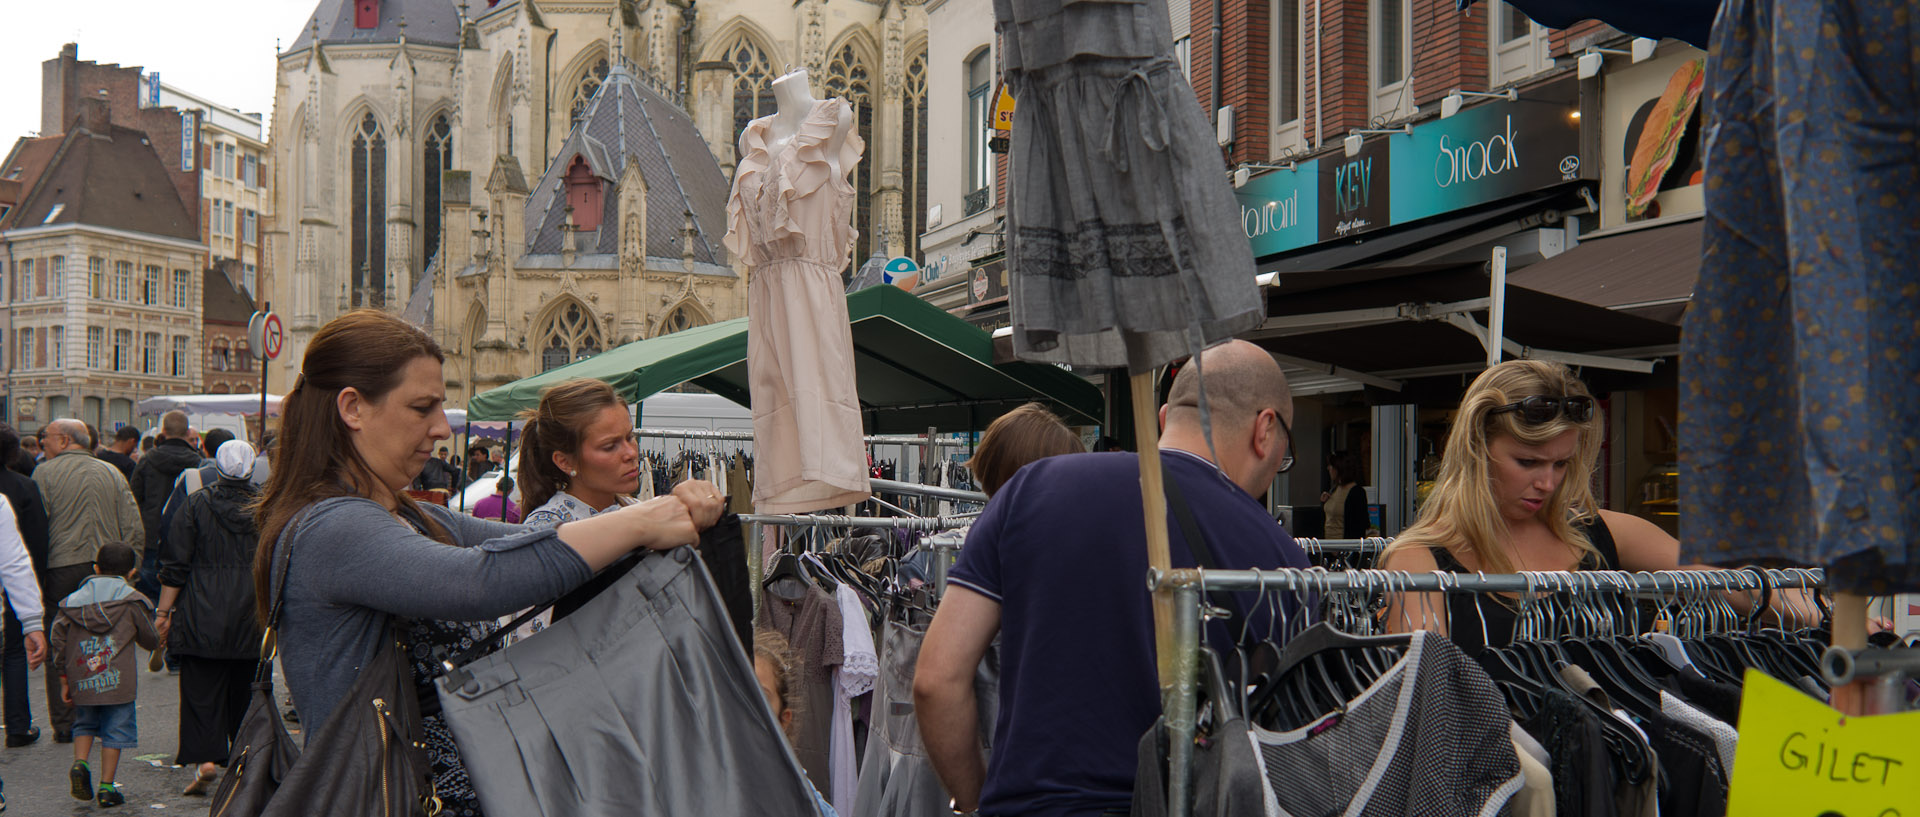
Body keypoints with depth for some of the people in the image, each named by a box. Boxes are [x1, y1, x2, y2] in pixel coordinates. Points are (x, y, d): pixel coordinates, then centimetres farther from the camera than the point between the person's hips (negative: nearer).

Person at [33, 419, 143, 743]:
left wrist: (34, 576, 0)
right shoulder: (111, 473, 10)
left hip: (62, 568, -3)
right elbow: (135, 528, 7)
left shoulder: (45, 473, -1)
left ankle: (64, 725, 6)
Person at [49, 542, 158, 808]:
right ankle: (107, 787, 3)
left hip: (82, 682, 3)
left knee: (84, 723, 23)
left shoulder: (73, 601, 8)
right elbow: (150, 640, 4)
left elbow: (59, 641, 9)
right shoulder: (132, 601, -1)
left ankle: (80, 762, 1)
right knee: (115, 731, 4)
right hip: (117, 682, -3)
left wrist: (64, 679, 17)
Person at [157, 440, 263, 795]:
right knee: (245, 689, 12)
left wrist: (164, 612, 3)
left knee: (201, 690, 1)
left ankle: (205, 758, -12)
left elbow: (175, 566, -3)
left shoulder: (195, 504, -3)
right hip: (251, 617, 2)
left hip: (202, 615, -2)